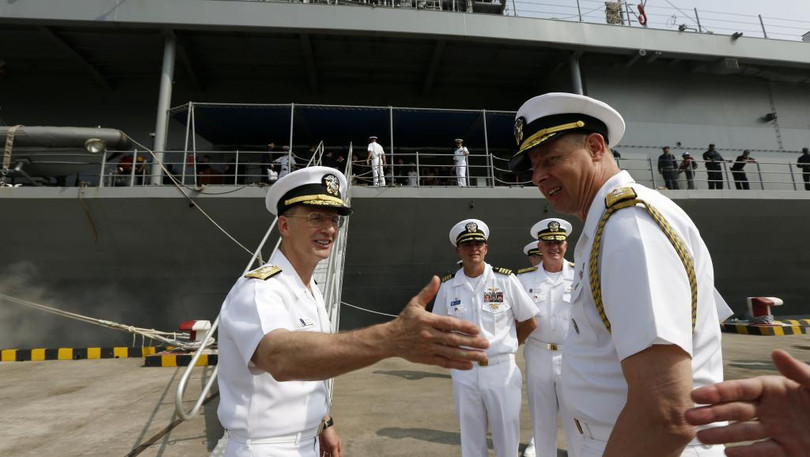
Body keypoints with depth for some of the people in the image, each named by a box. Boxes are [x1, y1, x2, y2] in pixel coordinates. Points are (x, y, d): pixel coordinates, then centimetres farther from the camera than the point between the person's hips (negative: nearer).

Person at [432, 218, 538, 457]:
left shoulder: (506, 280, -7)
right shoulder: (447, 286, -2)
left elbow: (529, 322, 2)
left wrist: (504, 346, 7)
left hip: (502, 370, -1)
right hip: (464, 373, 2)